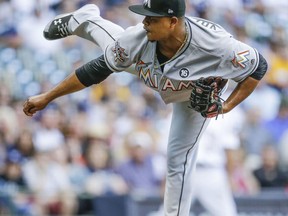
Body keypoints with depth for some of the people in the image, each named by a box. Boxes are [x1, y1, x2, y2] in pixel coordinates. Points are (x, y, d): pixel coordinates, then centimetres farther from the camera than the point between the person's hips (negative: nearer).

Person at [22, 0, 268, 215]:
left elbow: (258, 66, -33)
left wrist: (227, 106, -41)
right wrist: (47, 98, -25)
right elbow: (96, 70, -27)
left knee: (179, 160, -2)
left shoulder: (214, 45, -50)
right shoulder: (138, 38, -41)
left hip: (197, 96, -3)